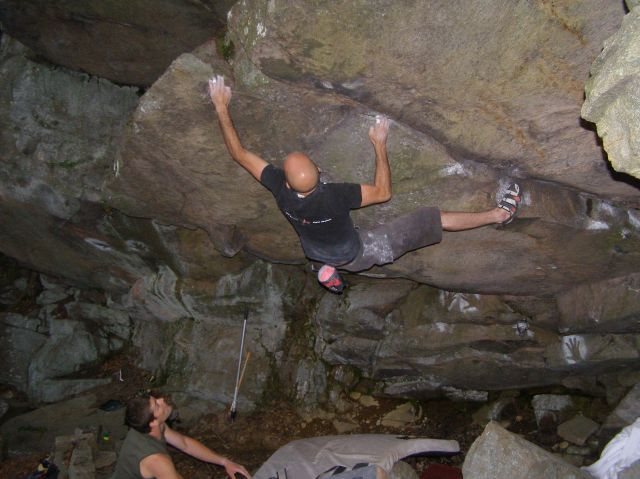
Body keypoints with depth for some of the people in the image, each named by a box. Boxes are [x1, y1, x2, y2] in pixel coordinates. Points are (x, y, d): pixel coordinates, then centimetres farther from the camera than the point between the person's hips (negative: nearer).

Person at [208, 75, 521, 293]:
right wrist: (380, 144, -23)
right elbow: (383, 192, -26)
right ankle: (498, 214, 6)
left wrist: (221, 106, -14)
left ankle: (329, 268, 31)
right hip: (357, 254, -4)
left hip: (319, 253, 5)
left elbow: (238, 153, -19)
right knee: (433, 218, -4)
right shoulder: (333, 196, -40)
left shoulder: (280, 191, -29)